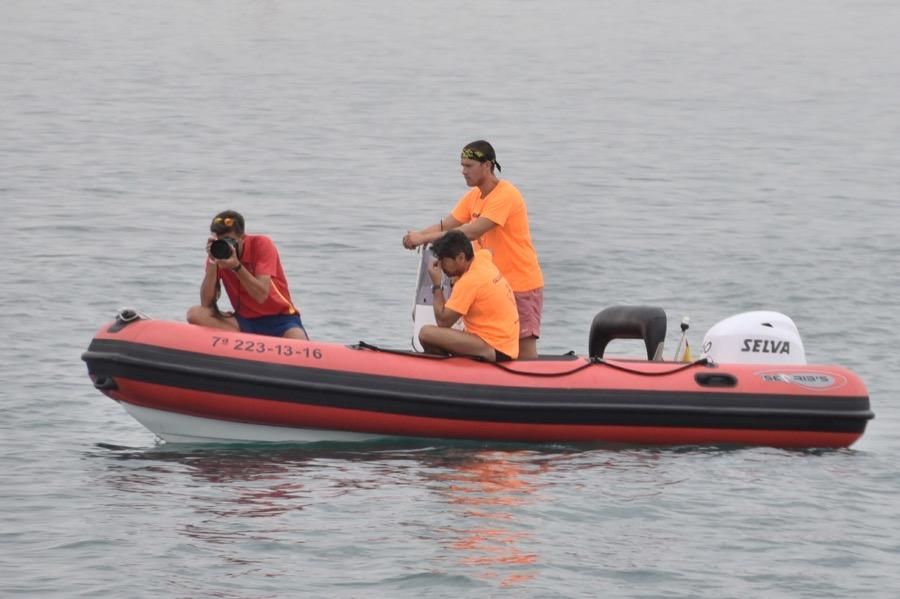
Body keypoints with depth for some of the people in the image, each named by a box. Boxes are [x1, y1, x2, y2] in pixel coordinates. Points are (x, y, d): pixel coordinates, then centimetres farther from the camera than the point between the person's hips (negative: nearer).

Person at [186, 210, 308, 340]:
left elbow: (261, 296, -23)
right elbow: (206, 304, -11)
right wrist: (212, 264, -20)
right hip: (245, 320, 4)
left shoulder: (261, 245, -11)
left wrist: (236, 266, -31)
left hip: (279, 319, -4)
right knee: (195, 314, -22)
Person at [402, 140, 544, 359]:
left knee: (525, 353, -9)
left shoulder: (505, 195, -19)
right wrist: (418, 235, -19)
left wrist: (424, 238, -28)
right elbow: (446, 225, 3)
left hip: (522, 285, -8)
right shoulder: (473, 196, 9)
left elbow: (471, 232, -27)